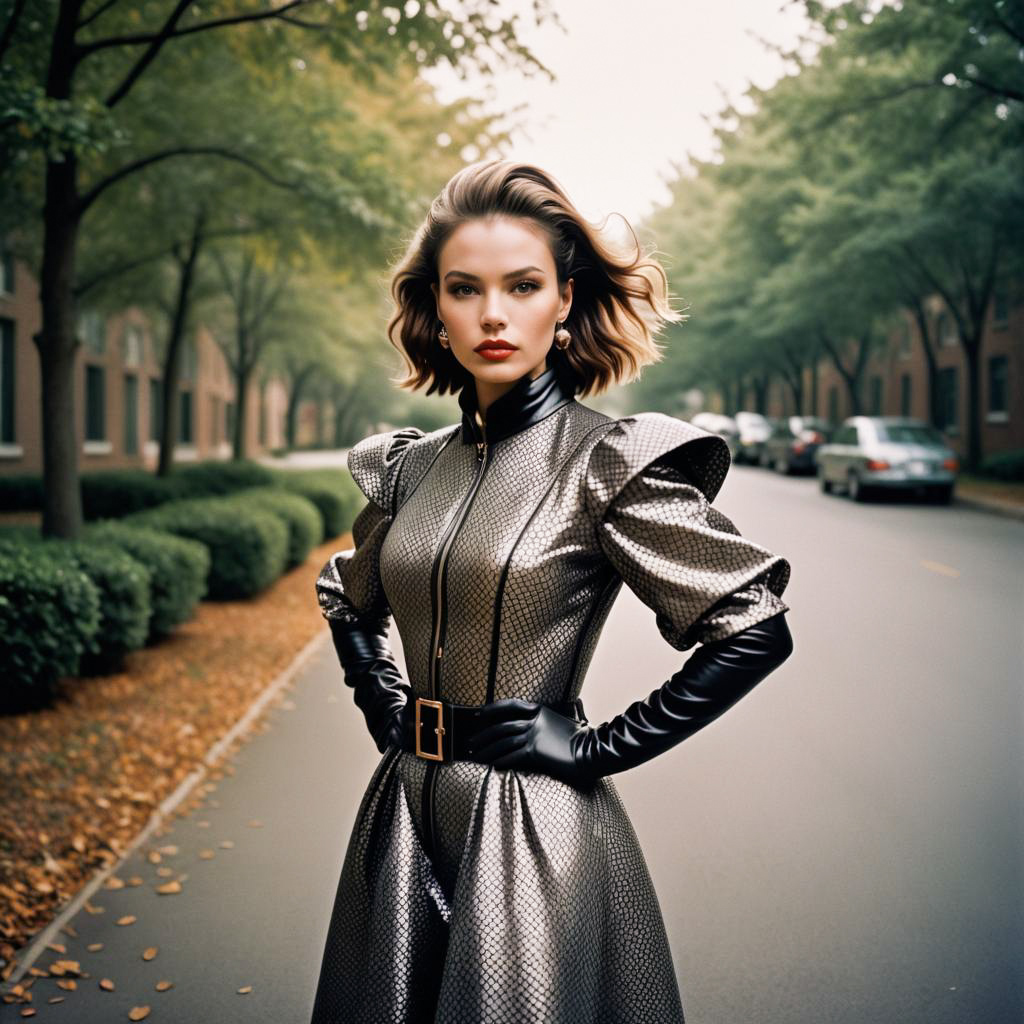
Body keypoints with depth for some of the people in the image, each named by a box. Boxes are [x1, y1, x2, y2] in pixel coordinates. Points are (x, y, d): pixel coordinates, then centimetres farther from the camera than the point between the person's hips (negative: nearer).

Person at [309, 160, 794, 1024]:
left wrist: (604, 746, -12)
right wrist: (384, 704, 9)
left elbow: (757, 628, -14)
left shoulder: (610, 462, -13)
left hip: (537, 833, -5)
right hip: (405, 814, 6)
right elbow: (350, 600, 23)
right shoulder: (408, 466, 4)